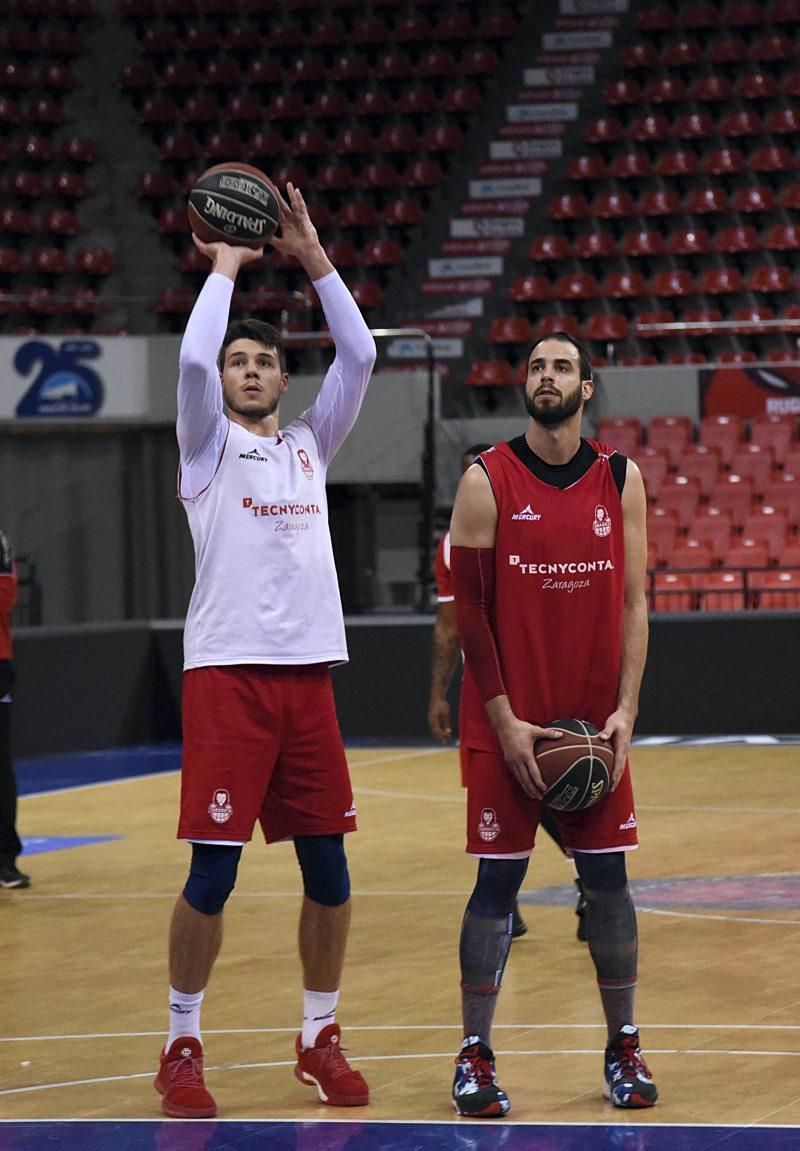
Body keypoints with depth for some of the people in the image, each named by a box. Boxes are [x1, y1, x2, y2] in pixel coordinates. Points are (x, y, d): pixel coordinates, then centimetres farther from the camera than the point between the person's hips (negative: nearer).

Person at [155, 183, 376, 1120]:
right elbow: (193, 356, -11)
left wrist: (313, 258, 6)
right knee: (213, 869, -5)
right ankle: (182, 1047, 5)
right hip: (227, 669, -4)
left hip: (308, 671, 4)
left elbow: (357, 355, 8)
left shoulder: (309, 444, 17)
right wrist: (224, 266, 1)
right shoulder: (208, 444, 6)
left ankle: (319, 1039, 18)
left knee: (327, 865, 5)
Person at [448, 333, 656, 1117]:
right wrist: (504, 719, -10)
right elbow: (467, 605, -5)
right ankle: (475, 1058, 6)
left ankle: (623, 1049, 16)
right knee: (497, 882, -2)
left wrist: (625, 710, -5)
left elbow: (633, 602, 5)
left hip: (595, 721, 3)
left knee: (607, 879, 5)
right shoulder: (487, 481, -4)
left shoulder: (620, 479, 5)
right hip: (508, 721, -3)